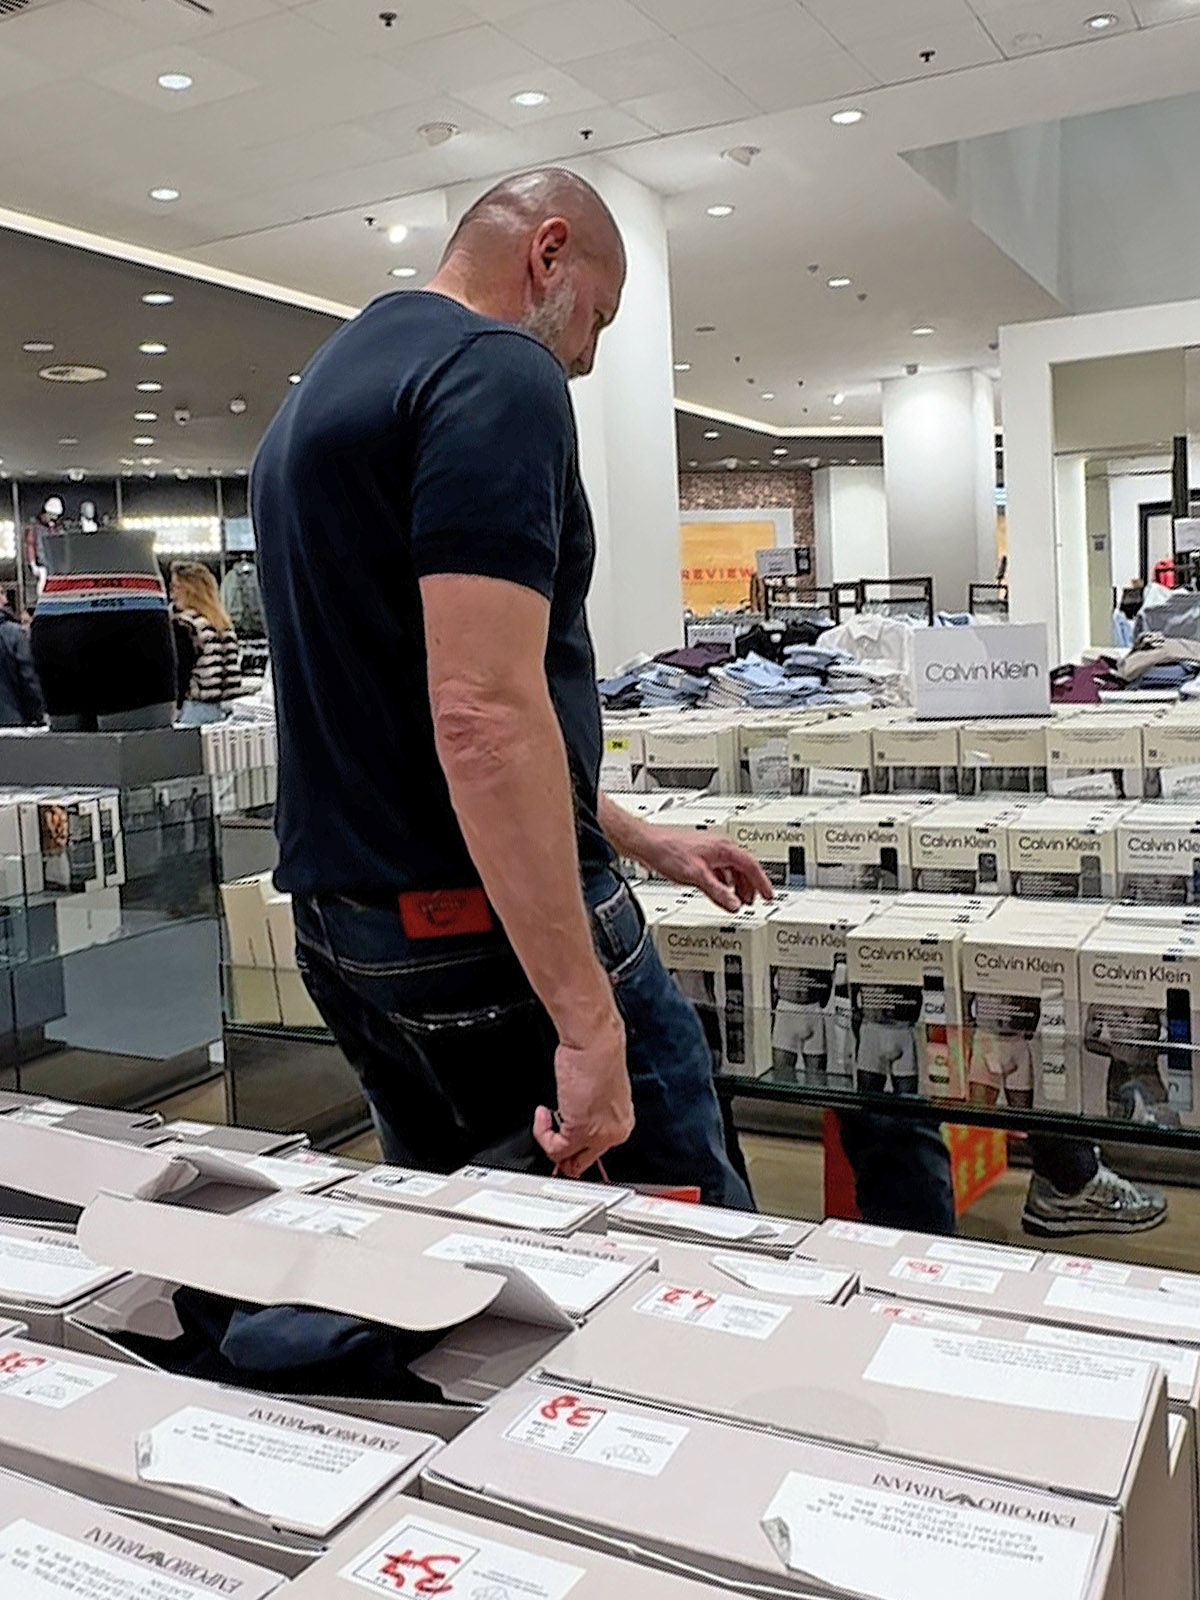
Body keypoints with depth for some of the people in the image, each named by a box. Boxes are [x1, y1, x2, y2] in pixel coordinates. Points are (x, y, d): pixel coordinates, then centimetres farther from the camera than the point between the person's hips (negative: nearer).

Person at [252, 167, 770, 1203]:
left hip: (339, 926, 10)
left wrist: (639, 840, 23)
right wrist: (588, 1019, -24)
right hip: (492, 925, -9)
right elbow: (484, 711, -25)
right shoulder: (501, 375, -12)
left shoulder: (317, 393, 18)